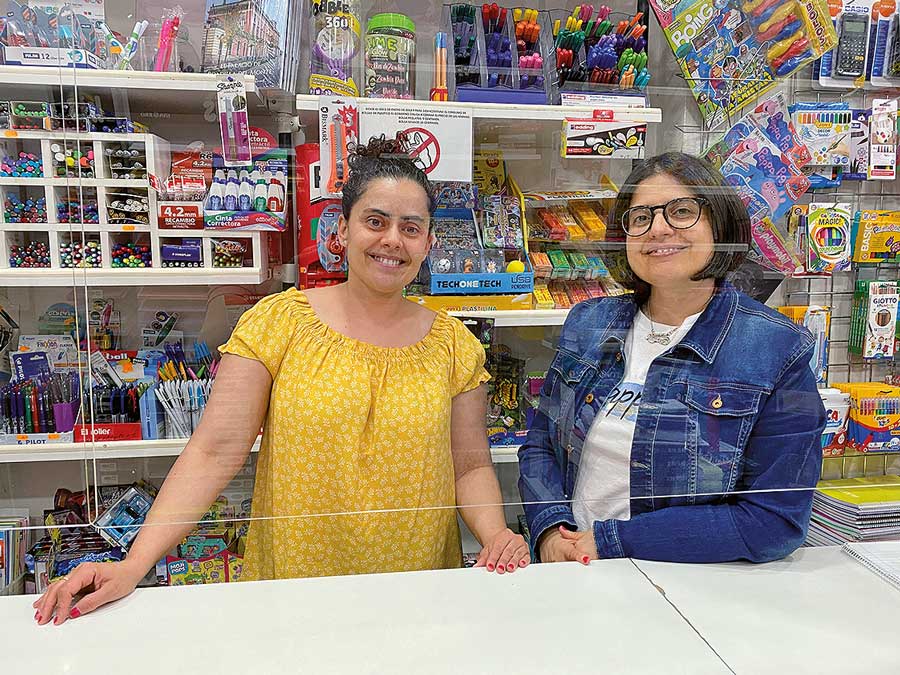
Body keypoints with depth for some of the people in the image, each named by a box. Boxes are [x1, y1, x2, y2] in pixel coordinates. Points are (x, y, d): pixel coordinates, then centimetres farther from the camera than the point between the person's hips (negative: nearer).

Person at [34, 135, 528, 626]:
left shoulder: (455, 345, -1)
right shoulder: (277, 322, -7)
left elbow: (470, 465, 4)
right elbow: (214, 452, -11)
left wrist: (494, 534, -14)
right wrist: (134, 564, -19)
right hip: (288, 588, -1)